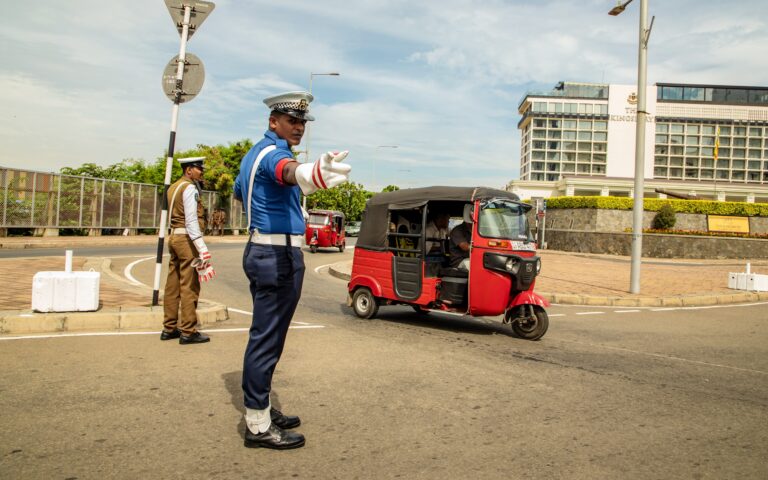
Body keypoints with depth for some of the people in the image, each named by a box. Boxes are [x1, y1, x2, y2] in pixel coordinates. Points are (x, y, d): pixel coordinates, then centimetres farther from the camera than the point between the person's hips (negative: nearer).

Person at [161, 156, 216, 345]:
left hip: (174, 237, 9)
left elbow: (175, 216, 14)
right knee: (189, 286, -6)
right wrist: (202, 247, -23)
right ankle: (188, 332, -3)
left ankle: (169, 328, 17)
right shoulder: (189, 188, -11)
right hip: (187, 239, -9)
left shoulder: (173, 187, 17)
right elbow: (191, 220, -19)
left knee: (172, 285, 11)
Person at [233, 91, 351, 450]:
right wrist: (312, 174, -64)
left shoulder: (253, 154, 17)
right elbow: (288, 171, -41)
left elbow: (239, 191, 37)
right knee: (266, 340, -6)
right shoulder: (272, 152, -15)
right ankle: (258, 427, 2)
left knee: (264, 337, 15)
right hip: (279, 256, -11)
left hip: (261, 251, 11)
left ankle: (260, 412, 26)